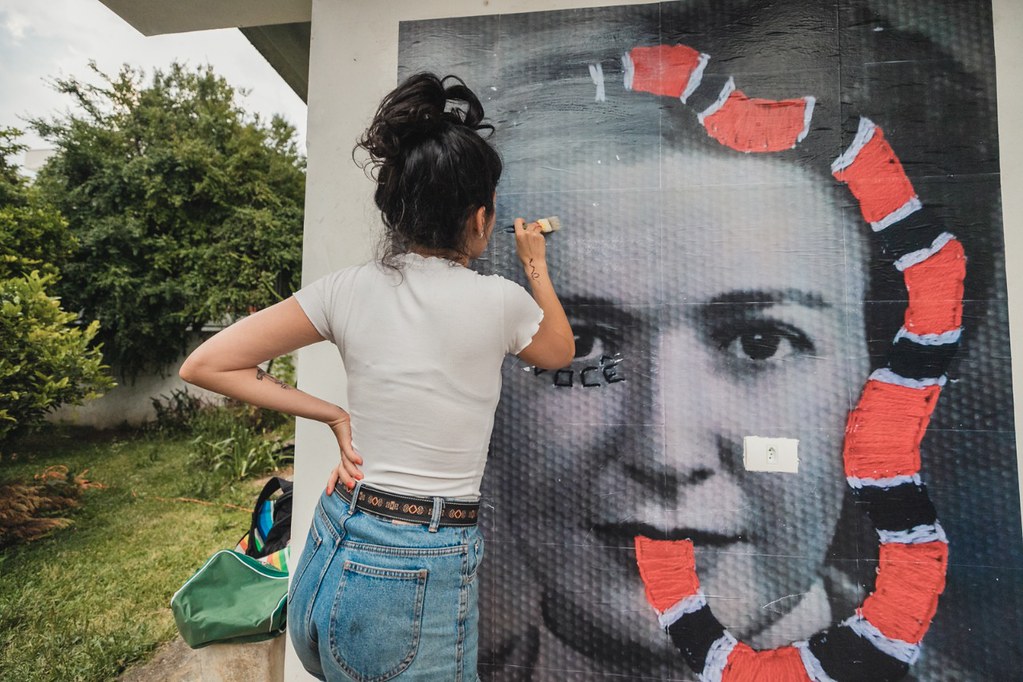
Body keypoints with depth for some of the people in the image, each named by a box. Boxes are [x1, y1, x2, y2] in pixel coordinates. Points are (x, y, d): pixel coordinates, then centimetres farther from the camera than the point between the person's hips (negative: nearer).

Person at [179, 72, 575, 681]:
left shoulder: (347, 290, -7)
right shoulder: (499, 301, -15)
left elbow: (205, 366, -1)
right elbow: (560, 353, 9)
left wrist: (332, 414, 0)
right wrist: (537, 267, 21)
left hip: (328, 560, 4)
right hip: (421, 581, -3)